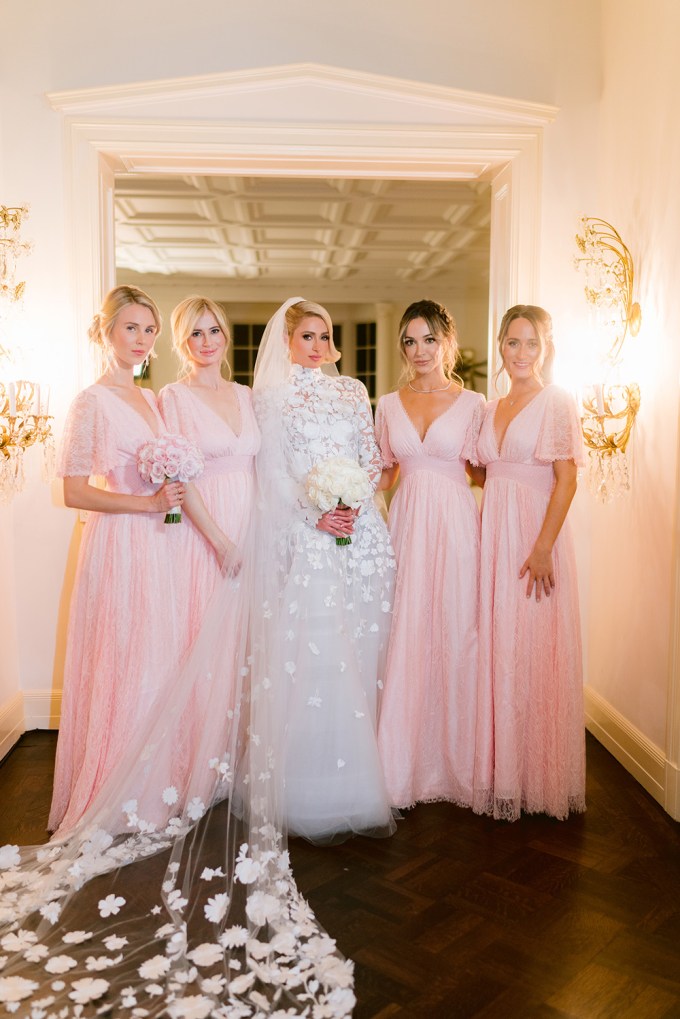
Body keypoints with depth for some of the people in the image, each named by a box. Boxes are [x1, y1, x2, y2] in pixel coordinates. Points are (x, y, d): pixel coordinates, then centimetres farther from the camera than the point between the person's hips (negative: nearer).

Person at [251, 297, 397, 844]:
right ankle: (318, 797, -1)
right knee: (313, 655, -9)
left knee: (361, 651, 3)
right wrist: (317, 513, -13)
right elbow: (274, 471, 0)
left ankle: (361, 783, 12)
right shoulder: (271, 394, 8)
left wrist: (353, 503, -6)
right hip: (305, 533, -4)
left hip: (363, 530, 4)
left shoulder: (352, 390, 18)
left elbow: (373, 458, 12)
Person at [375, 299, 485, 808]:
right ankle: (405, 761, 16)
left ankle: (456, 760, 18)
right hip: (407, 522, 2)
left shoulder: (472, 403, 2)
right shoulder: (389, 404, 10)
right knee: (405, 635, 2)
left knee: (456, 632, 1)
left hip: (456, 522, -2)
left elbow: (481, 472, 5)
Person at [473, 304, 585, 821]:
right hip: (492, 532, 6)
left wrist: (543, 547, -19)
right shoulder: (492, 408, 15)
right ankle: (499, 767, 23)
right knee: (494, 647, 9)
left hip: (535, 533, -6)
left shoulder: (557, 402, -5)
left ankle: (538, 774, 15)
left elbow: (567, 479, -12)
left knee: (532, 651, -1)